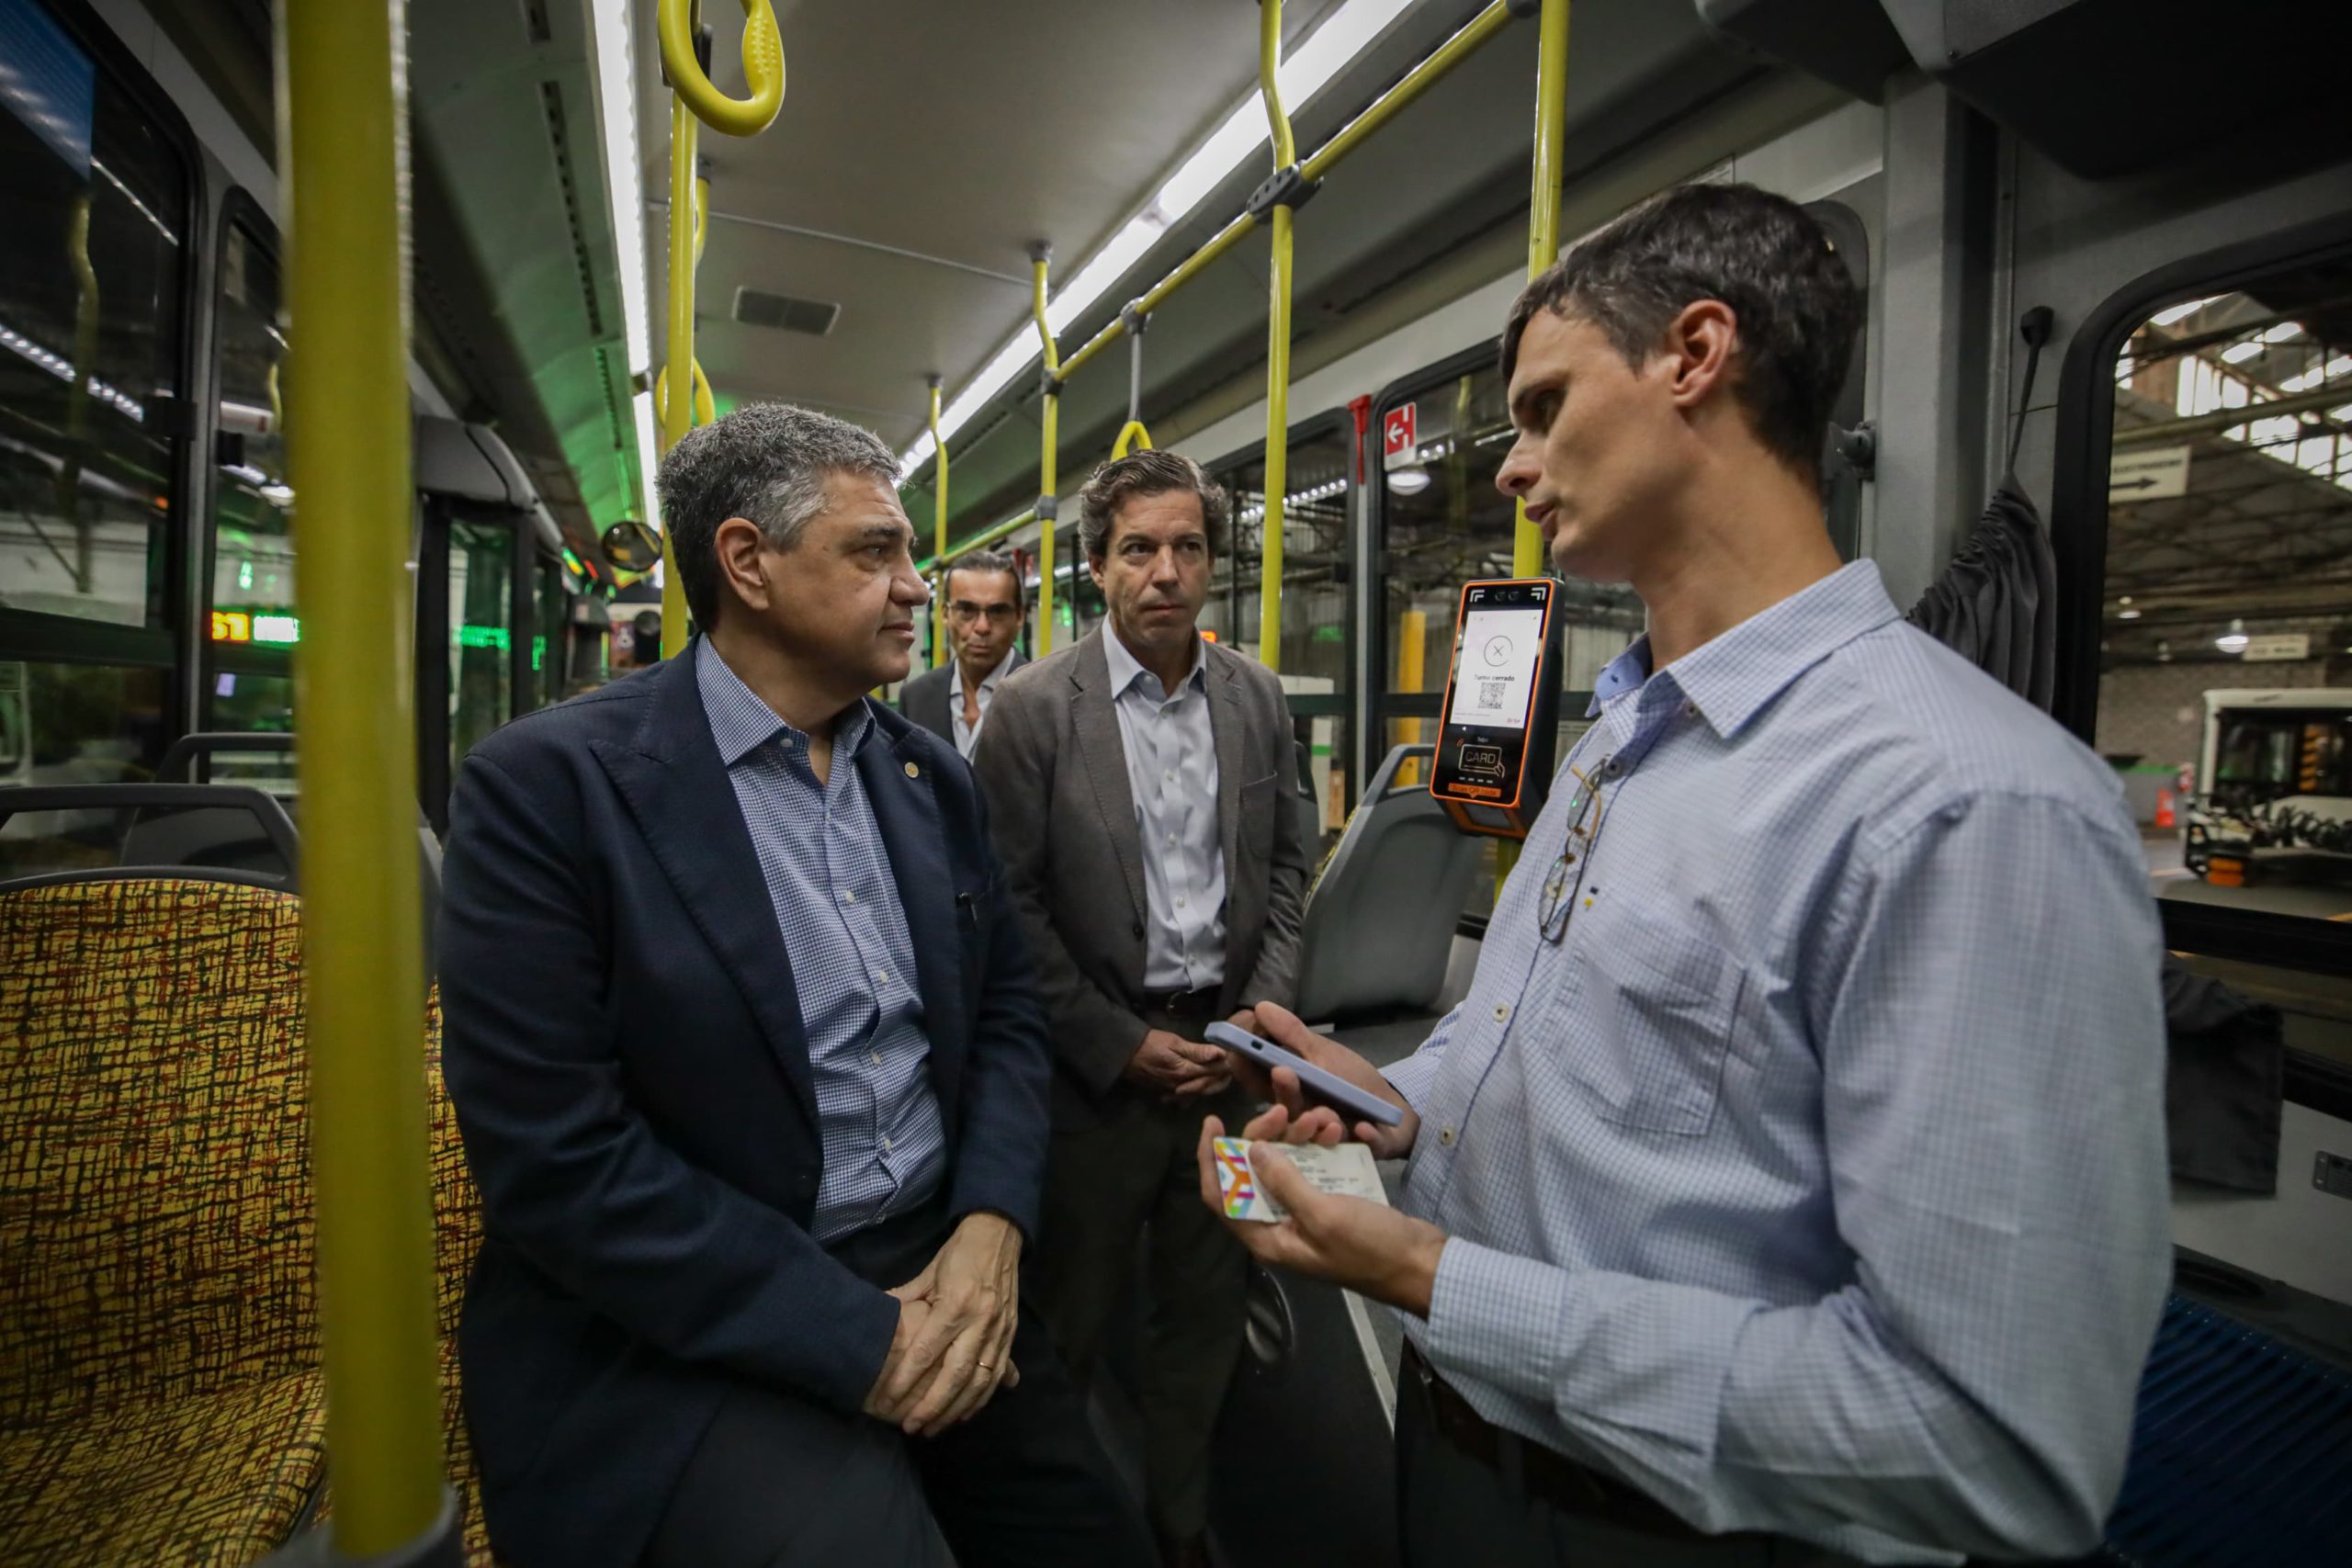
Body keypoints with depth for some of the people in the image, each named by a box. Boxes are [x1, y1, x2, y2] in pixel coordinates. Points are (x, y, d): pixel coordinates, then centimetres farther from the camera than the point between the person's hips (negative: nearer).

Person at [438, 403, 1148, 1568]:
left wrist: (992, 1227, -9)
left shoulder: (930, 776, 5)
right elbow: (556, 1159, -17)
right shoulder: (547, 785, -13)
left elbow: (1005, 1007, 7)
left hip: (943, 1267, 5)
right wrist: (863, 1338, -17)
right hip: (688, 1330, -4)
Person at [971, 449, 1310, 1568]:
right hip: (1102, 1066, -3)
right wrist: (1124, 1045, -11)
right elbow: (1010, 906, -10)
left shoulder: (1257, 697, 2)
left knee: (1209, 1309, 20)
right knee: (1069, 1321, 16)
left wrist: (1265, 1007, -4)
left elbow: (1284, 865, 8)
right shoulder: (1035, 707, -10)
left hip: (1228, 1052, 4)